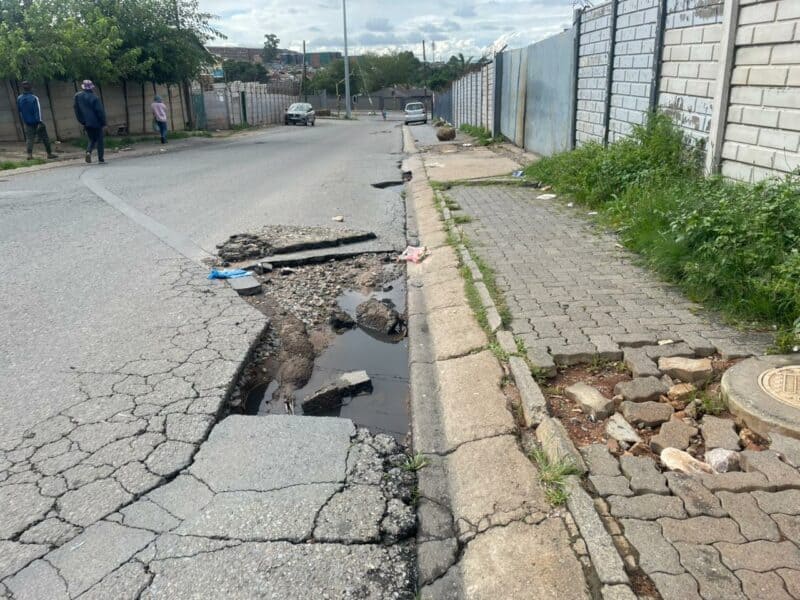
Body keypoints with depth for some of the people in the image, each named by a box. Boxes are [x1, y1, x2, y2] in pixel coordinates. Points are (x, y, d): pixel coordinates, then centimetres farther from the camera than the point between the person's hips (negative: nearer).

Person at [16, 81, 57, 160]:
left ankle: (29, 155, -5)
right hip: (36, 121, -5)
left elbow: (19, 110, 13)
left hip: (27, 122, 5)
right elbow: (38, 110, -18)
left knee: (29, 139, 6)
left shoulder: (19, 98, 2)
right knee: (44, 138, 5)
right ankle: (49, 153, 9)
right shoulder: (34, 98, -15)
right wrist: (40, 121, -18)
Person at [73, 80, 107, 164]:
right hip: (96, 122, -5)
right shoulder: (94, 98, -15)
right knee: (99, 140, 5)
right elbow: (100, 111, -14)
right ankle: (100, 158, 3)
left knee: (92, 139, 17)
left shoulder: (78, 96, 2)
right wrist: (103, 122, -3)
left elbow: (76, 109, 8)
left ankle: (88, 151, -10)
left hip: (86, 123, 5)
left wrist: (81, 120, 15)